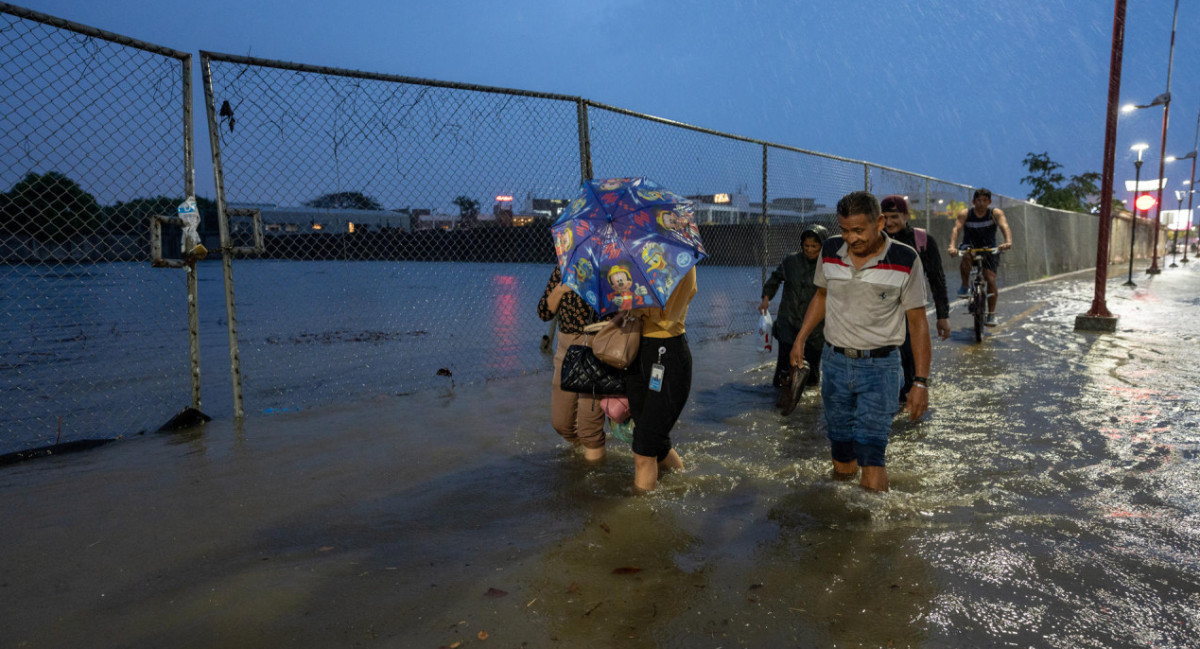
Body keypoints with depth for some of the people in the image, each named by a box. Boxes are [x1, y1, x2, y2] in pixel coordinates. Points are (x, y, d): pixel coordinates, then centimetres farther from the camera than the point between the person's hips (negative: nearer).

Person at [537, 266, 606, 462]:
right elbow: (544, 313, 4)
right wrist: (560, 288, -13)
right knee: (560, 422, 14)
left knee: (589, 424, -3)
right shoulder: (561, 270, 5)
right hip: (566, 350, 6)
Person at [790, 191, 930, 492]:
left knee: (871, 452, -10)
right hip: (835, 361, 4)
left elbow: (918, 322, -6)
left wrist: (921, 382, -10)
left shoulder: (905, 260, -11)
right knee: (840, 448, 11)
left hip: (880, 366, -3)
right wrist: (801, 339, 10)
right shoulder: (830, 251, -1)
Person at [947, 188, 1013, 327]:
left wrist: (1008, 241, -48)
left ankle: (991, 314, -2)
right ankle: (964, 286, -14)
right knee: (966, 257, -37)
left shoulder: (995, 213, -9)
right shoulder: (965, 214, -10)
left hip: (989, 249, 0)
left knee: (990, 278, -13)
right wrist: (952, 246, -45)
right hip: (970, 247, 0)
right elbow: (956, 229, -25)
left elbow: (1004, 227, -26)